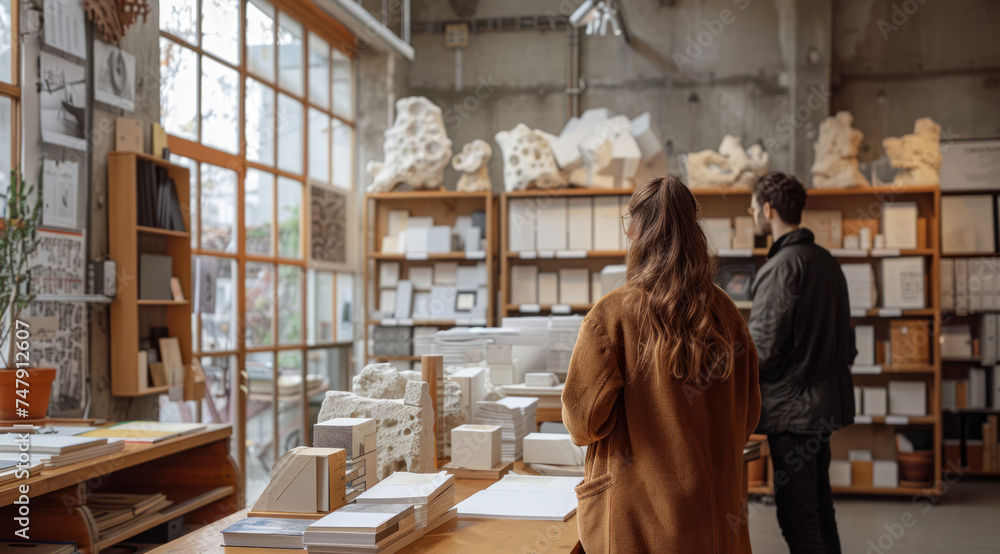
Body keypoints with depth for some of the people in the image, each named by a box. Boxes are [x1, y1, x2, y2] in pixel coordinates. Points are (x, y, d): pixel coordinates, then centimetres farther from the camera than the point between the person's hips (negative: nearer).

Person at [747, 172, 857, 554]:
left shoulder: (782, 265, -17)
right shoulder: (826, 260, 12)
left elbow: (762, 347, -19)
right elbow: (844, 338, 18)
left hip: (791, 407, -9)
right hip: (825, 403, 9)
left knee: (797, 515, -4)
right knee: (818, 505, 18)